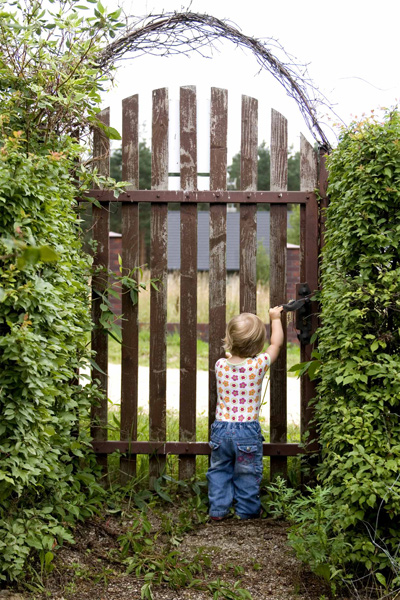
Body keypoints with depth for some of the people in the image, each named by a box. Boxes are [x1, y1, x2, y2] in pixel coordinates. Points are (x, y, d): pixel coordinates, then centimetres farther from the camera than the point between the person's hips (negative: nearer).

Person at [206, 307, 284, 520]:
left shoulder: (220, 365, -7)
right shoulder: (258, 365, -14)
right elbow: (277, 343, 3)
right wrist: (275, 318, 17)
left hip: (221, 428, 3)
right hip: (248, 430, -2)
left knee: (219, 470, 19)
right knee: (247, 474, 14)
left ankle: (217, 509, 23)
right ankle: (248, 510, 26)